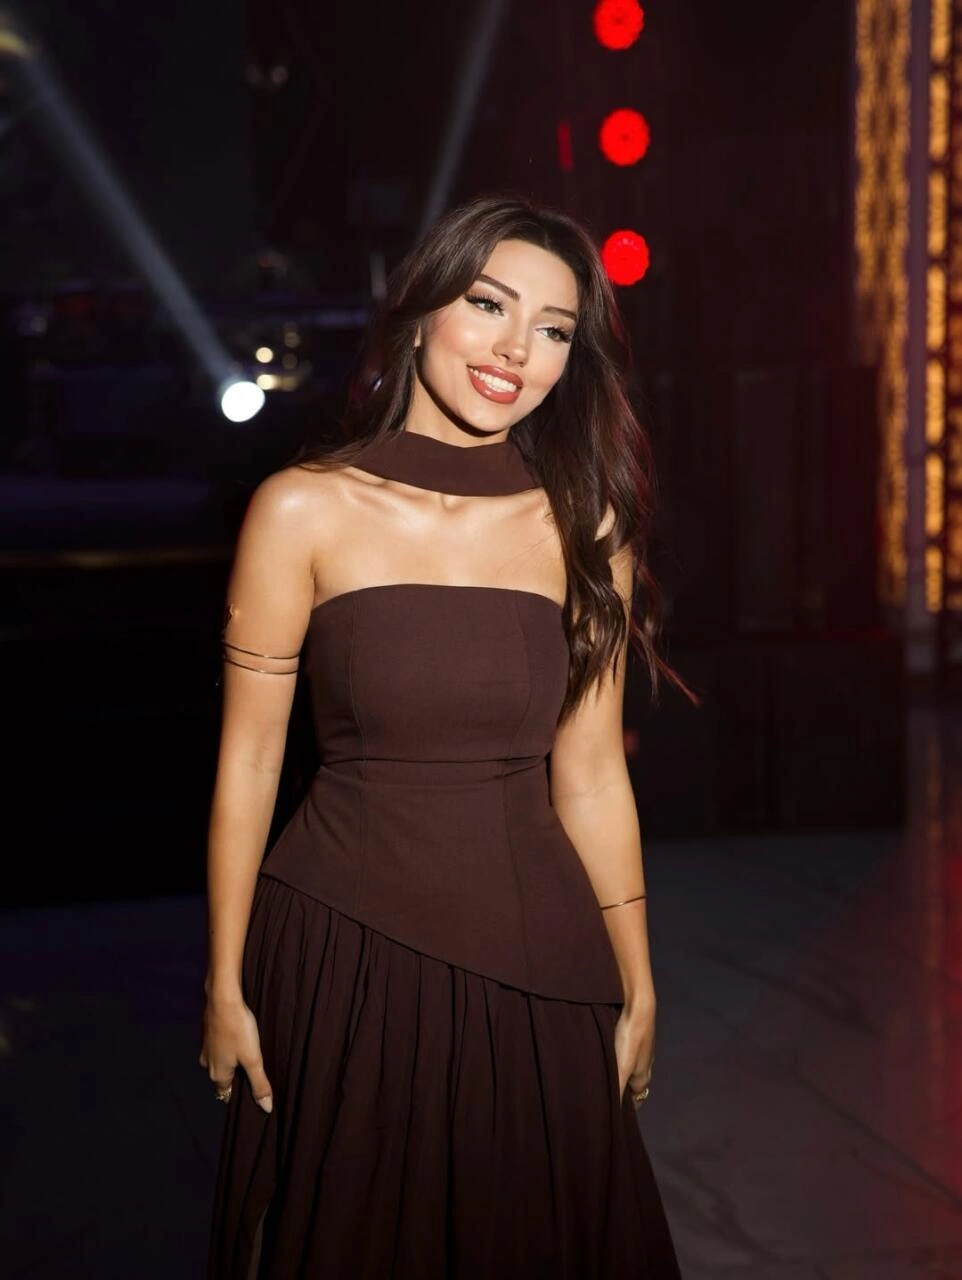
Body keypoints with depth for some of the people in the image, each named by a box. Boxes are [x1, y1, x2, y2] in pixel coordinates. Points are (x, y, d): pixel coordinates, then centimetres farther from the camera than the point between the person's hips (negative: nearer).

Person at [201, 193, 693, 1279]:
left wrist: (637, 988, 8)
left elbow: (589, 773, 5)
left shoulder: (588, 524, 0)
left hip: (532, 958, 2)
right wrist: (225, 987, -2)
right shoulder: (306, 510, -7)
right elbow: (248, 759, -3)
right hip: (345, 949, -2)